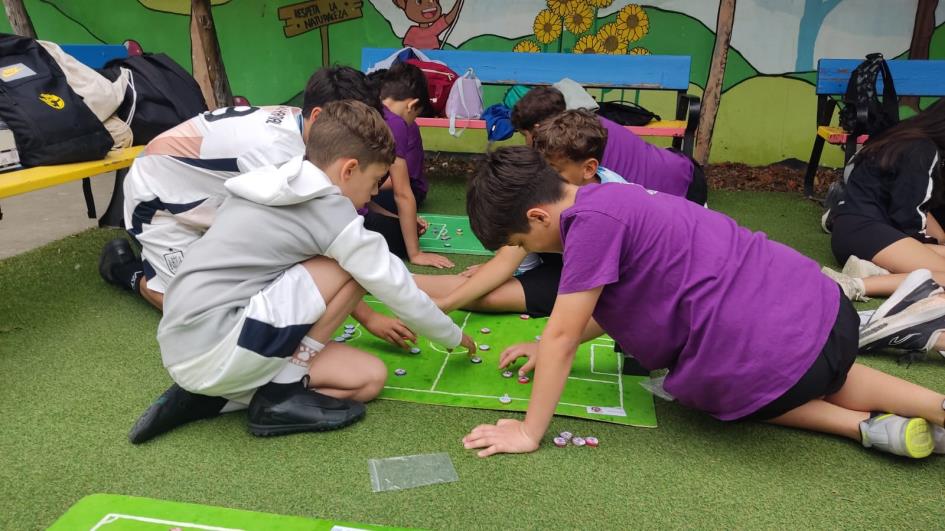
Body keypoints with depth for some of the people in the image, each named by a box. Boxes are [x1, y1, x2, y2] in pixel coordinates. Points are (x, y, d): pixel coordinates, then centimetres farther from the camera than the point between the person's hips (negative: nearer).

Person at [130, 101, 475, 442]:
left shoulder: (278, 192, 15)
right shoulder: (331, 210, -10)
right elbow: (397, 288, 0)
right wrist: (454, 337, 16)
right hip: (216, 349, -9)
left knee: (370, 378, 8)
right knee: (355, 265, -7)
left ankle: (211, 395, 9)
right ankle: (281, 391, -2)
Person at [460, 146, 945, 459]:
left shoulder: (590, 220, -17)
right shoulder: (608, 198, 11)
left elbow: (562, 334, -15)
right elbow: (612, 304, 22)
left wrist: (528, 433, -8)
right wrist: (552, 349, 19)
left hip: (770, 356, -9)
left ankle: (873, 427, 9)